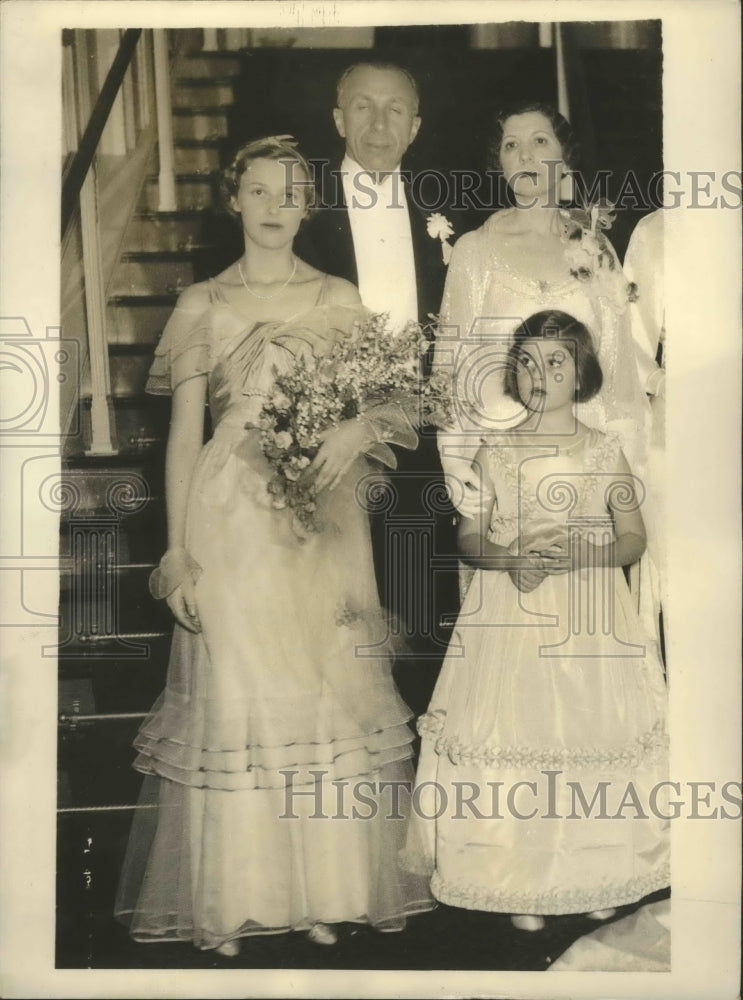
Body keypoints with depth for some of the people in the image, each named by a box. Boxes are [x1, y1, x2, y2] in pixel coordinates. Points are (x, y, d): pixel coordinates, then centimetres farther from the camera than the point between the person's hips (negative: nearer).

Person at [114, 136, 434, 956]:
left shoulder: (340, 301, 10)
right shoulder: (203, 305, 5)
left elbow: (394, 403, 7)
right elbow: (183, 434, 2)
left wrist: (359, 429, -17)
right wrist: (177, 551, -4)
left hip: (322, 523, 2)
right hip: (231, 520, -1)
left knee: (328, 694, 3)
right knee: (233, 696, 0)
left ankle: (325, 891, 16)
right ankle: (230, 899, 12)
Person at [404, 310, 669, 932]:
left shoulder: (604, 451, 2)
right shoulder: (494, 453, 4)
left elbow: (634, 539, 4)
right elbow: (468, 538, 5)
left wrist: (580, 554, -15)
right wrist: (509, 557, -15)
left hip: (589, 615, 0)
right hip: (513, 617, 1)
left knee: (592, 731, 0)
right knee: (512, 739, -1)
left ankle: (599, 876, 19)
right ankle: (524, 882, 14)